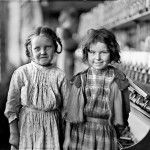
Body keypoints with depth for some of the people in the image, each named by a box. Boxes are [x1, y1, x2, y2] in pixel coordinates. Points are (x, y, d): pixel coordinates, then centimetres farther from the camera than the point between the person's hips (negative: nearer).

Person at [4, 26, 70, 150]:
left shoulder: (59, 75, -4)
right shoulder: (21, 73, -6)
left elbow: (66, 106, 0)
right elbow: (12, 103, -2)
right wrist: (13, 134, -2)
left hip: (51, 126, 1)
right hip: (27, 126, 0)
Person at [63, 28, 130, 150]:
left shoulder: (118, 80, -7)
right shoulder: (80, 79, -4)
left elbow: (122, 110, 1)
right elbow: (70, 110, 1)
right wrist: (67, 137, 3)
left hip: (107, 134, -1)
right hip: (80, 134, 1)